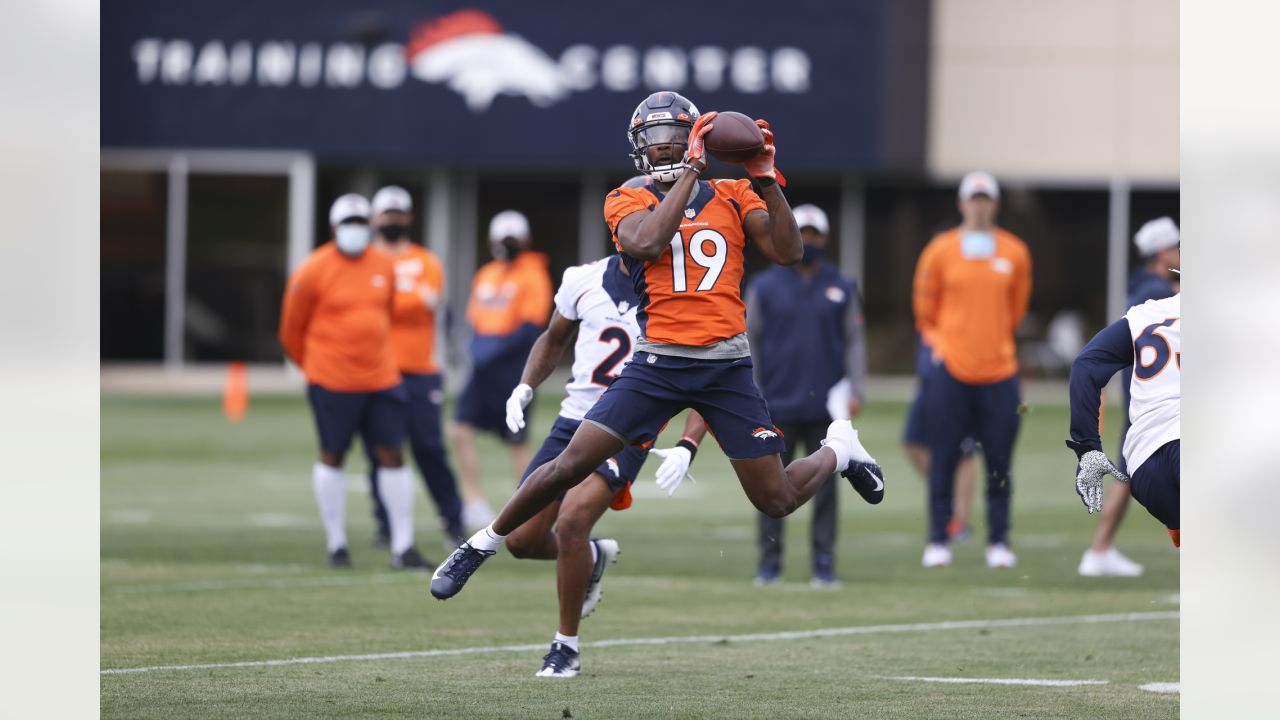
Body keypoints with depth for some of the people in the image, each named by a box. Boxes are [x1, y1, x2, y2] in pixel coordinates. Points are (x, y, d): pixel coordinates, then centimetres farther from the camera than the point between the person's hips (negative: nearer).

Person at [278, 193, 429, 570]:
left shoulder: (384, 266, 5)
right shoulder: (313, 272, -9)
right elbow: (292, 330, 0)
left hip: (381, 379, 4)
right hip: (332, 382, -4)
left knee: (391, 454, 2)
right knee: (332, 456, 6)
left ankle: (403, 547, 6)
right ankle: (336, 543, 16)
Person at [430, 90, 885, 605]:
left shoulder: (733, 197, 8)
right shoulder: (627, 202, 4)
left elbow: (788, 252, -4)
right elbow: (646, 243, -18)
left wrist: (767, 179, -13)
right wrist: (691, 170, -18)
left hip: (727, 369, 1)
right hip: (658, 363, -1)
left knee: (776, 501, 4)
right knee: (570, 466, -10)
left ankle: (839, 449, 37)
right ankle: (482, 545, 10)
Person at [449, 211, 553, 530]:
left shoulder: (532, 278, -8)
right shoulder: (486, 276, 14)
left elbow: (529, 329, -15)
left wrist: (494, 352, -21)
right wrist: (478, 347, -3)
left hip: (513, 370, -6)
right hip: (484, 369, 6)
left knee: (517, 442, 1)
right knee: (460, 430, -4)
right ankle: (475, 502, 2)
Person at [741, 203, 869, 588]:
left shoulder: (842, 288, 7)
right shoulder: (764, 286, 5)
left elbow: (854, 341, 8)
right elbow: (750, 342, 6)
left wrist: (855, 391, -2)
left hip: (825, 407, 0)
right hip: (778, 406, 0)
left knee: (825, 485, 2)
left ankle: (824, 563, 5)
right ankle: (770, 562, 8)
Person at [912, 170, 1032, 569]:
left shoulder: (1014, 253, 5)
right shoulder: (940, 252, 1)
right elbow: (925, 308, 11)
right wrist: (938, 343, 10)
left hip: (998, 371, 1)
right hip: (951, 369, -1)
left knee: (999, 461, 2)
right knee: (943, 458, -1)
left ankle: (998, 542, 9)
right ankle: (937, 541, 5)